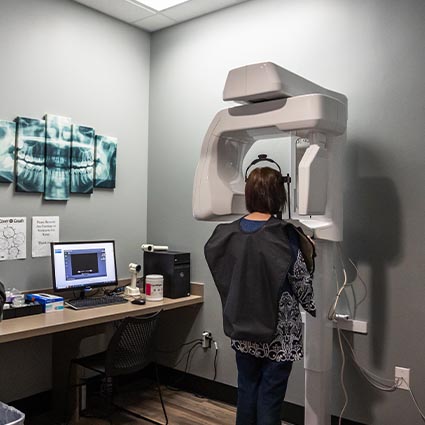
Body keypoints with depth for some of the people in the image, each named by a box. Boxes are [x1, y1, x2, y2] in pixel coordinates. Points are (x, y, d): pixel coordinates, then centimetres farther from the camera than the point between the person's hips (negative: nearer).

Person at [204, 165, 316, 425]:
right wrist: (319, 309, 8)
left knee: (247, 390, 18)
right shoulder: (284, 235, -16)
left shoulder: (228, 233, -3)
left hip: (242, 328, 4)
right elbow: (302, 283, -10)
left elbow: (224, 275, 6)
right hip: (278, 332, -4)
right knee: (270, 396, 8)